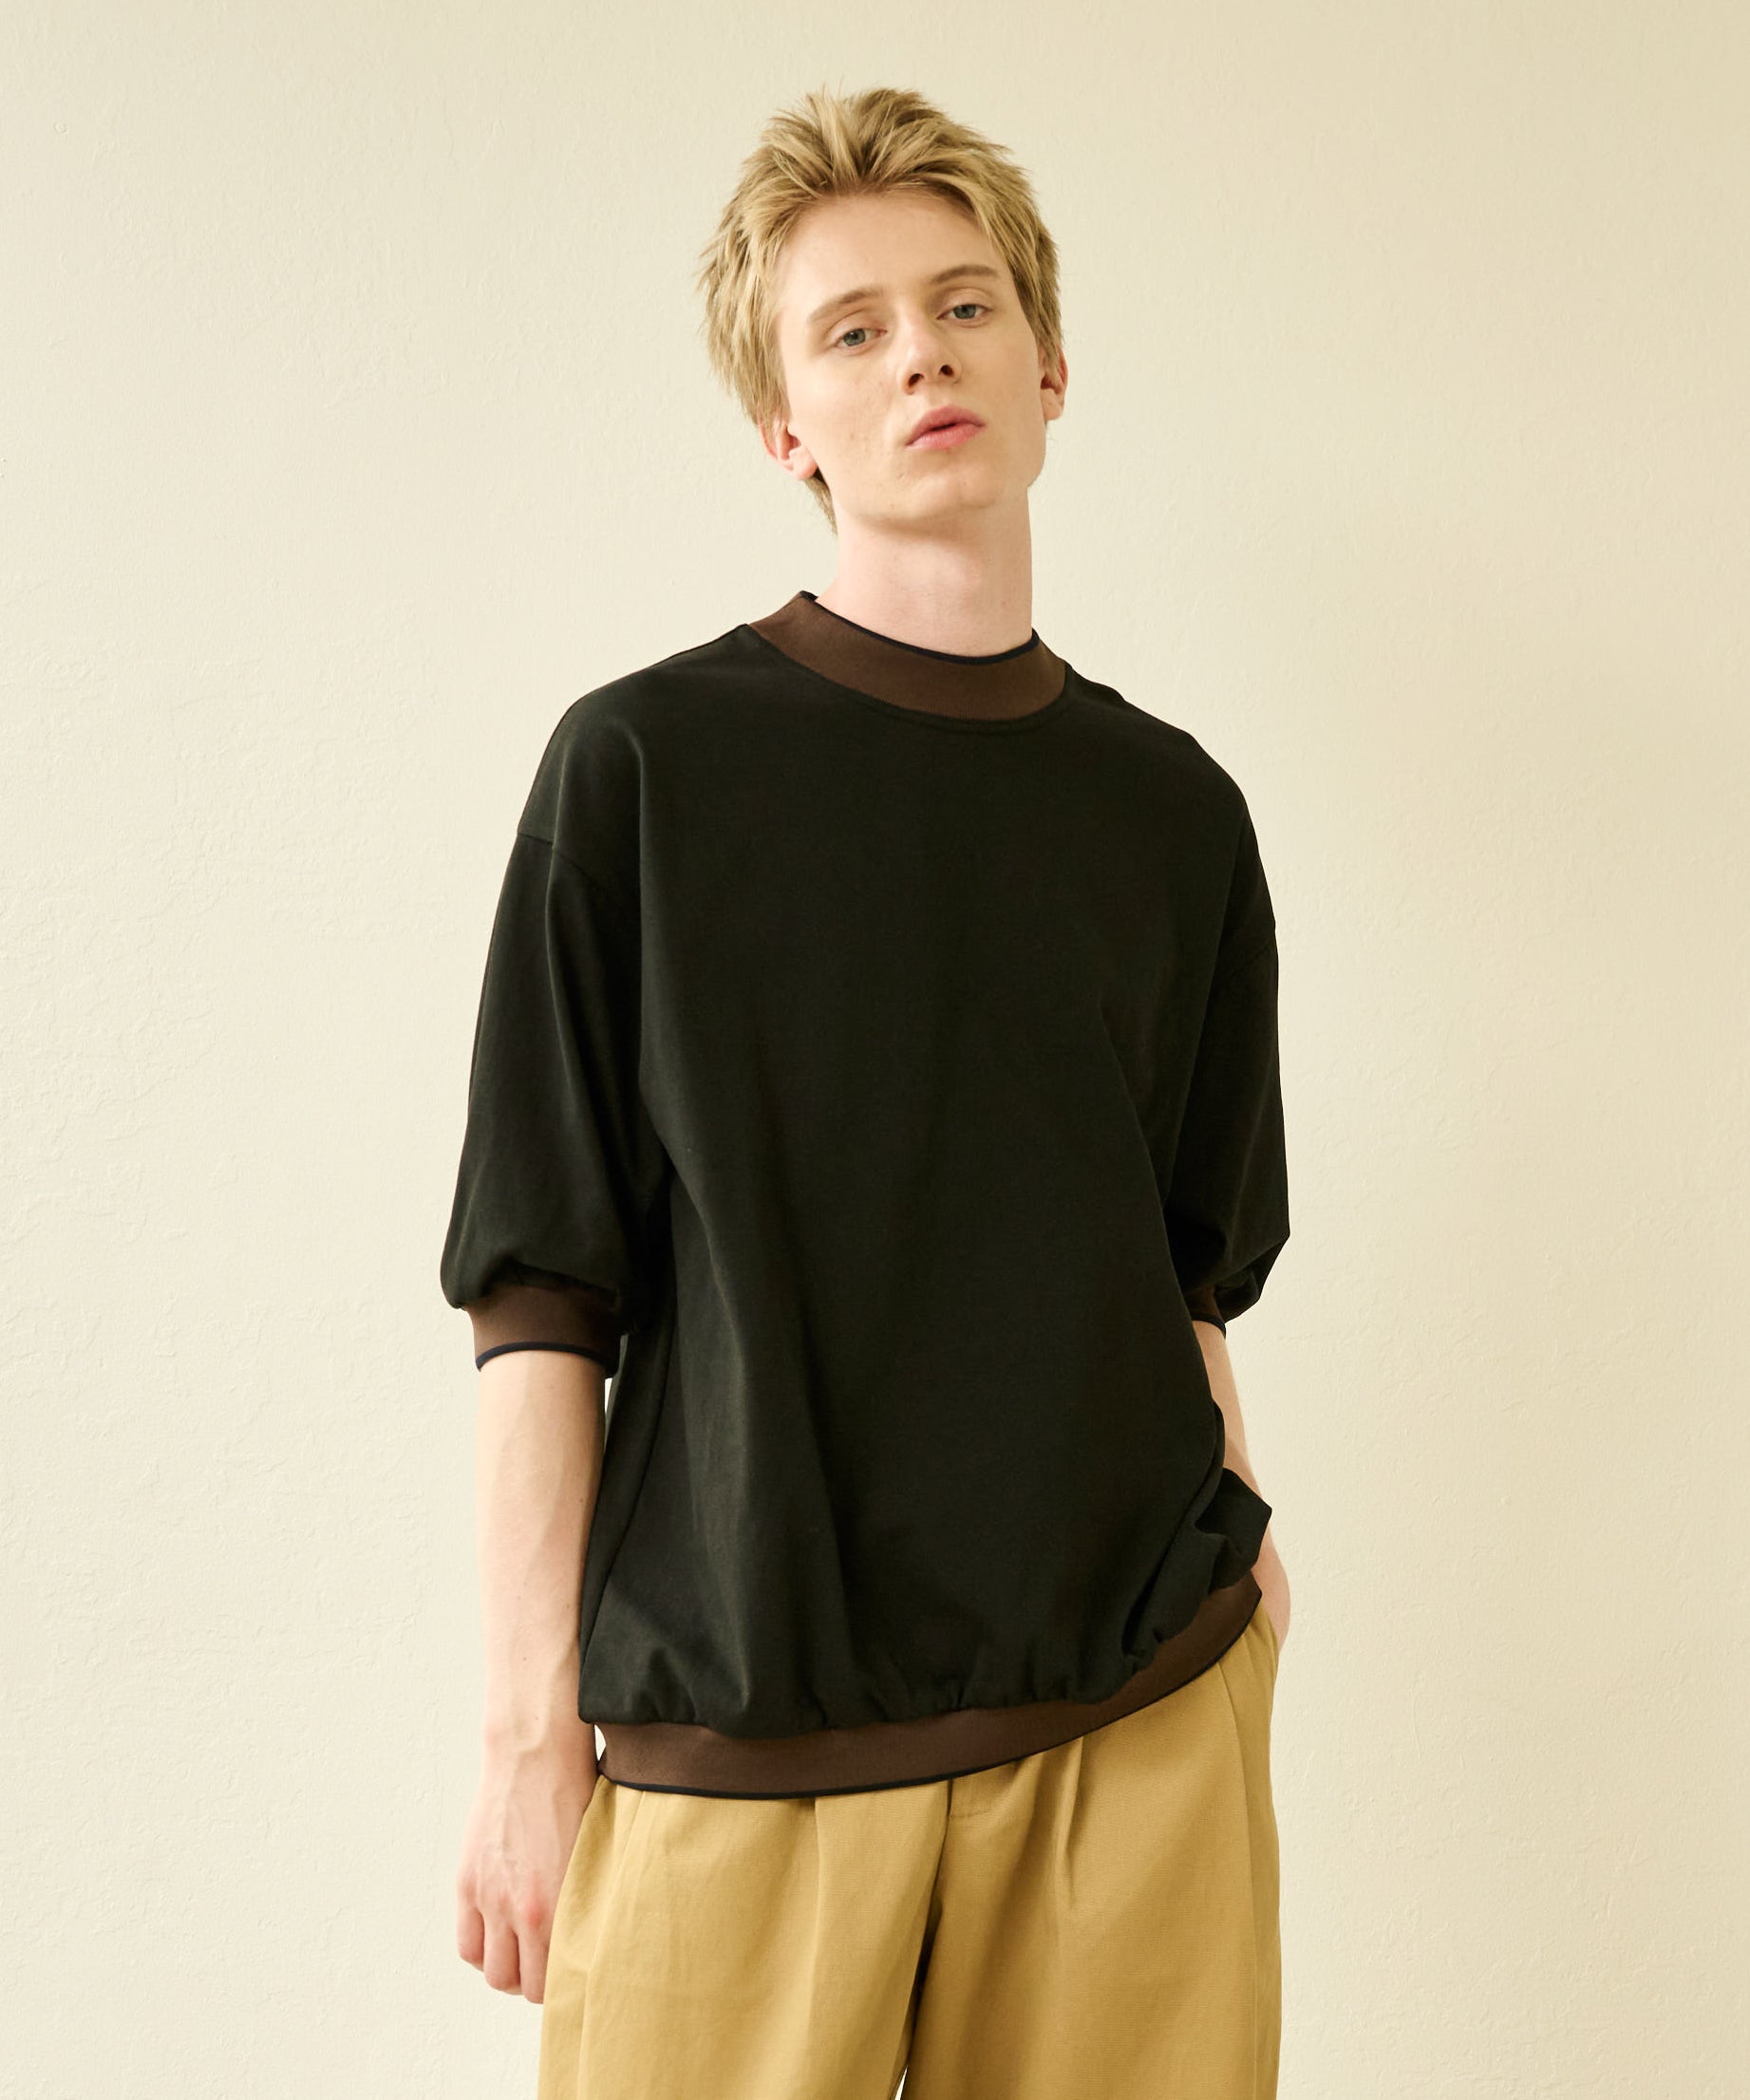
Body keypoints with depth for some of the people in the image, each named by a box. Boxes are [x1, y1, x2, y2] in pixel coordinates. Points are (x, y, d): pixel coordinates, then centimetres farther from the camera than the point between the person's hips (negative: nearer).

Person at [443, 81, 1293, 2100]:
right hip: (740, 1735, -3)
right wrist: (531, 1734, -6)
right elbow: (542, 1293, -4)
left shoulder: (1173, 809, 7)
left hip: (1137, 1715, 3)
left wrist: (1231, 1545, 8)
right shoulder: (646, 763, -3)